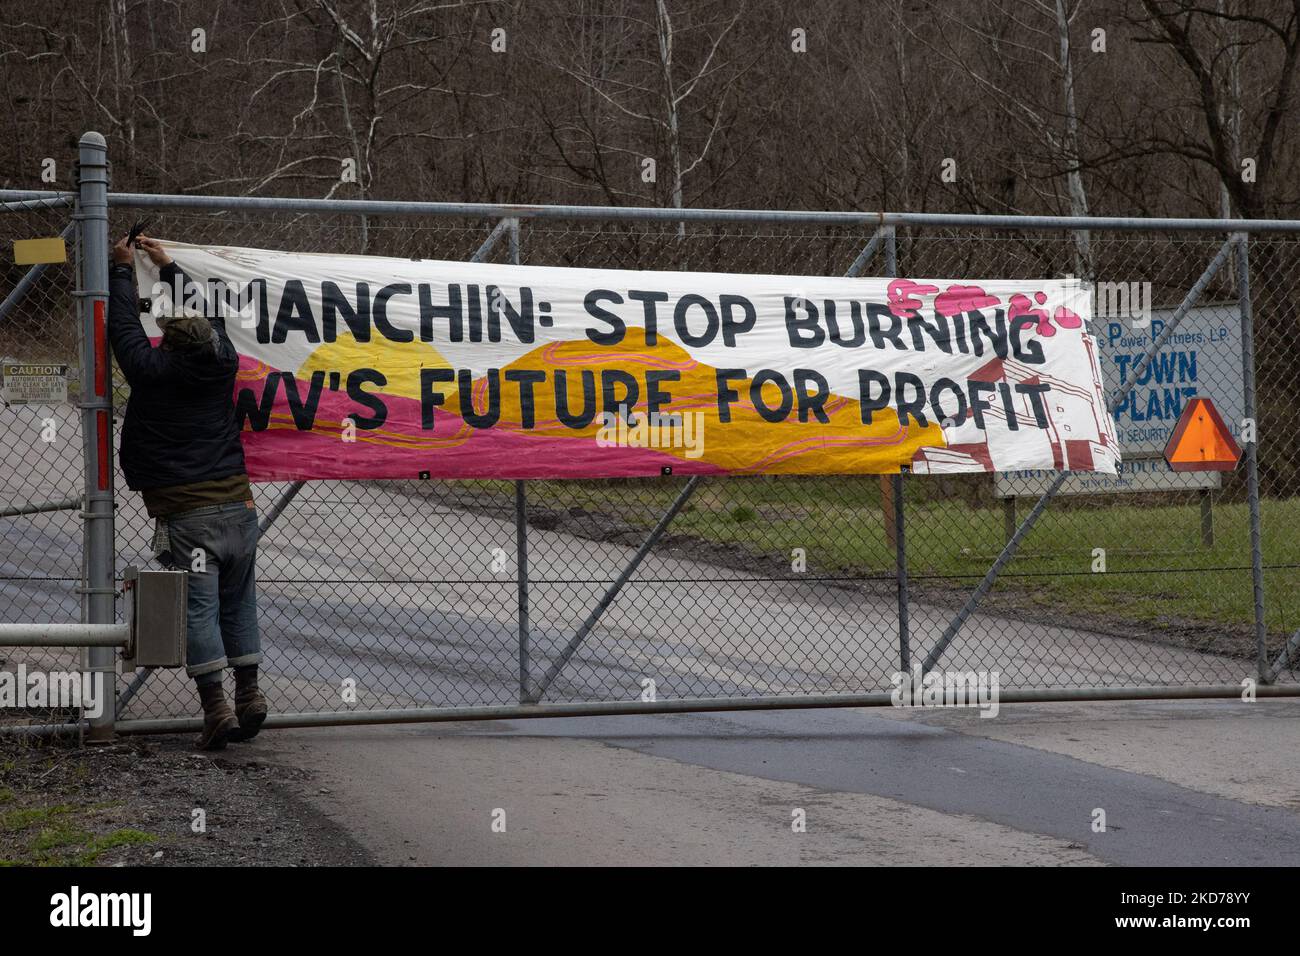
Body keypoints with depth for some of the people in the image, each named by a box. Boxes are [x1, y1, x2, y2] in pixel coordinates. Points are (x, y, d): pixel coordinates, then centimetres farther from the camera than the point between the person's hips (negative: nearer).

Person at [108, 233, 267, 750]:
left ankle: (216, 707, -11)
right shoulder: (223, 364, 3)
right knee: (238, 606, 14)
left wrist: (123, 270, 20)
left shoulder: (153, 371, -10)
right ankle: (249, 695, 14)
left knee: (197, 610, -5)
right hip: (238, 507, 5)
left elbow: (124, 326, 5)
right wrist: (169, 267, 32)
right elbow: (209, 317, 22)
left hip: (186, 517, -5)